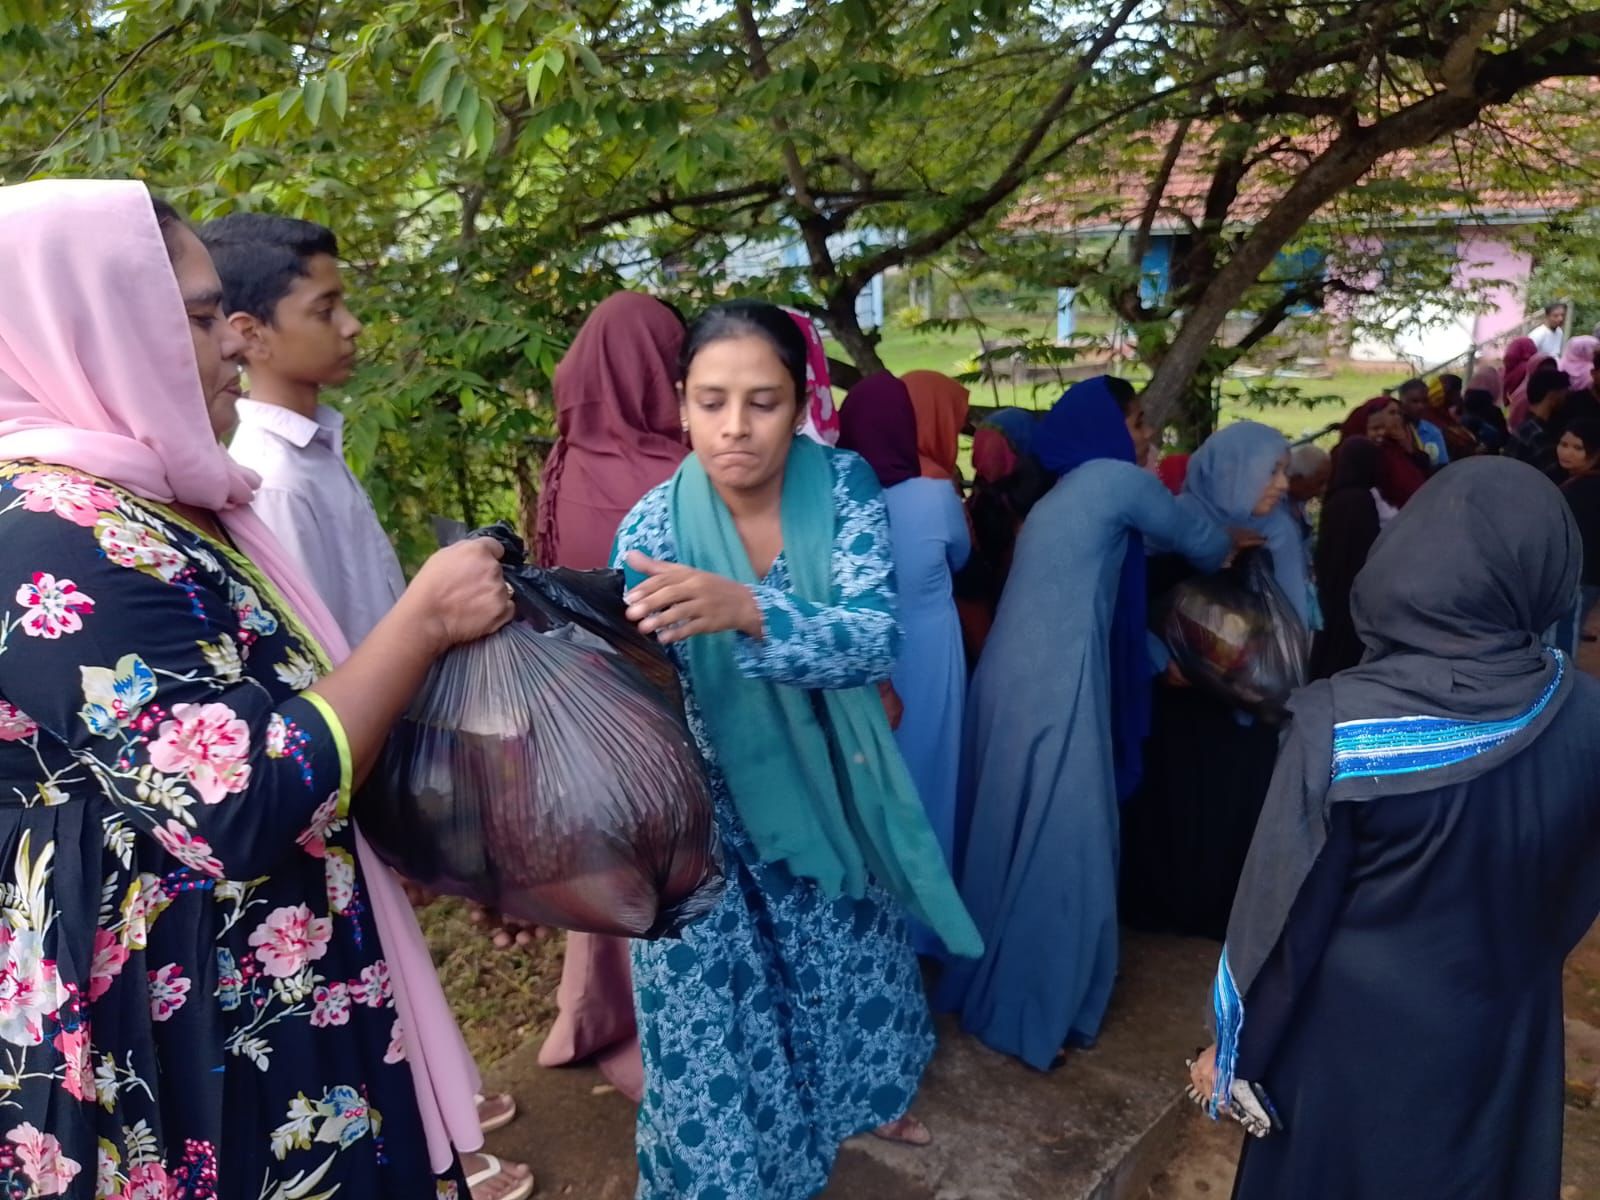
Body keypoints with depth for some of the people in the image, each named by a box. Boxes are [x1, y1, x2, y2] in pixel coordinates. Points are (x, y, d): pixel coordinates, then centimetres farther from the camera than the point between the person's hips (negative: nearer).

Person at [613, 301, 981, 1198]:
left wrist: (745, 609, -46)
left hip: (825, 784, 3)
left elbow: (876, 636, -29)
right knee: (716, 1000, 8)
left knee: (848, 958, 24)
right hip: (708, 806, -2)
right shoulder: (655, 525, -18)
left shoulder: (843, 486, -15)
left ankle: (863, 1093, 56)